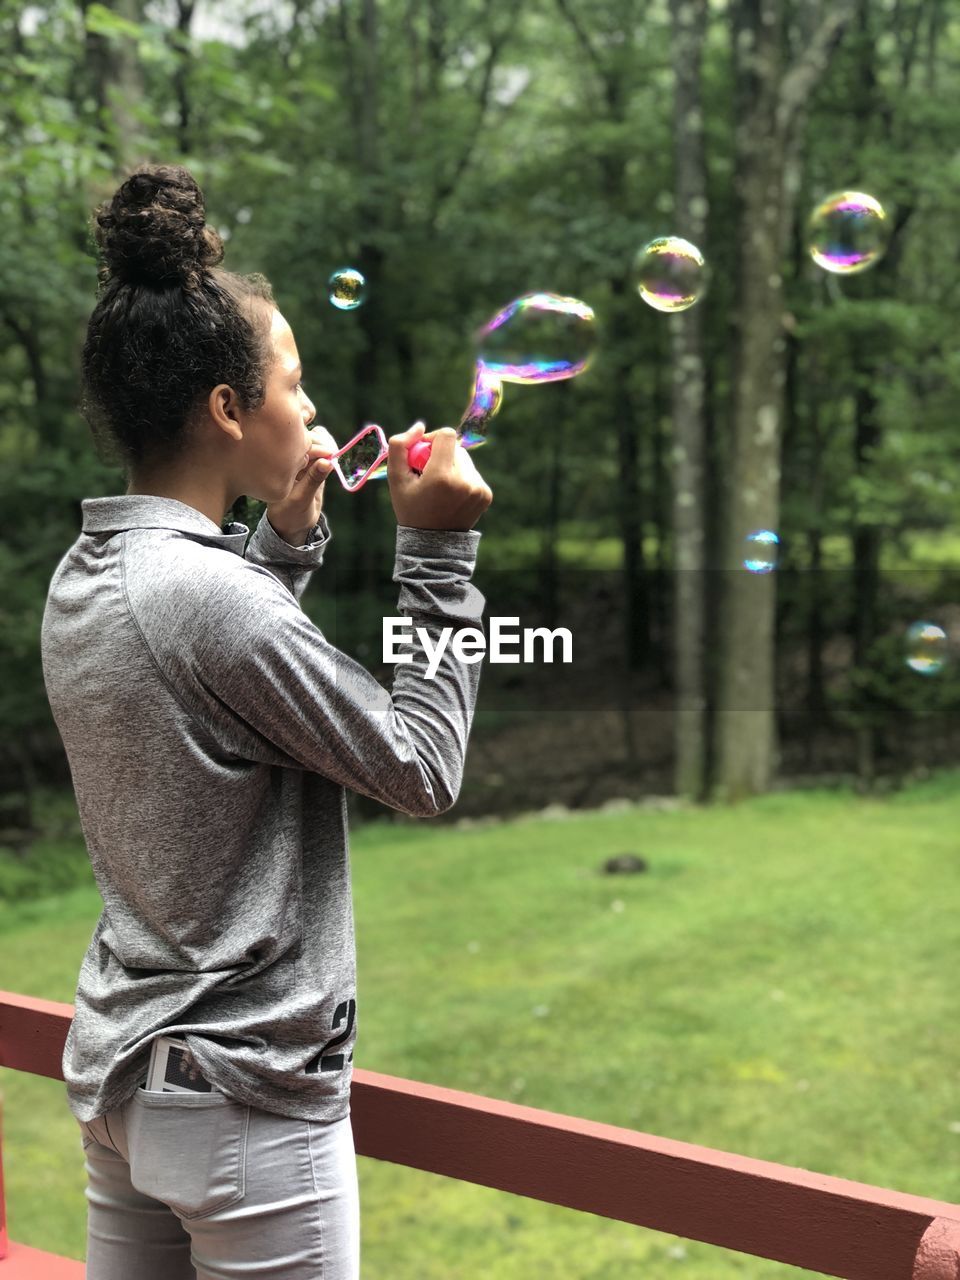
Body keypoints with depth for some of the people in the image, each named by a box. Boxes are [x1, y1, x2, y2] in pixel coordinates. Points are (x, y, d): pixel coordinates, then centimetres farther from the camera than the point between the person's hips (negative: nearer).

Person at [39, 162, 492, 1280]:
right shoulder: (209, 594, -23)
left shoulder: (83, 577, 2)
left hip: (118, 1070, 9)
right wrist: (437, 554, -12)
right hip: (243, 1098, -8)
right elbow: (422, 772, -15)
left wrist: (285, 540, 7)